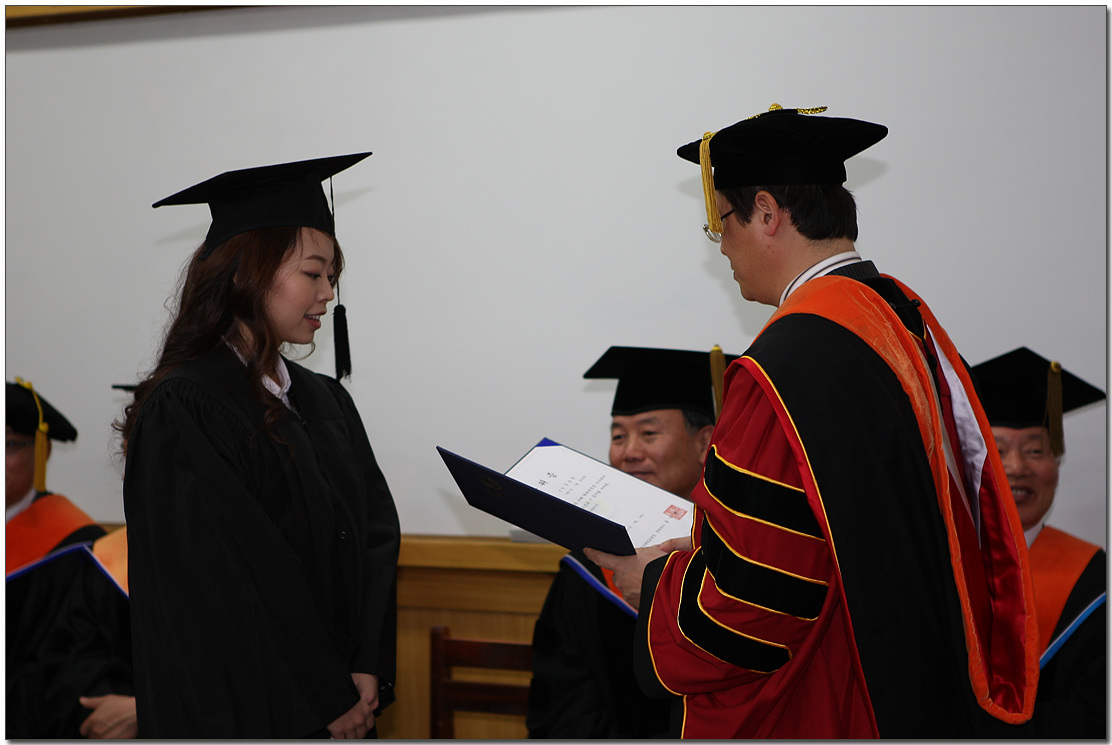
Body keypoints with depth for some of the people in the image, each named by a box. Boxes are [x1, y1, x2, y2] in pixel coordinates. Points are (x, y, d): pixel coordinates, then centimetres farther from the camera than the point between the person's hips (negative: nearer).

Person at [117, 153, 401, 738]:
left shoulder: (326, 401, 9)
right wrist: (328, 700, -14)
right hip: (240, 710, -6)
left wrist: (367, 674, -10)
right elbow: (221, 586, -17)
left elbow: (376, 535, 3)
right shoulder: (183, 411, -14)